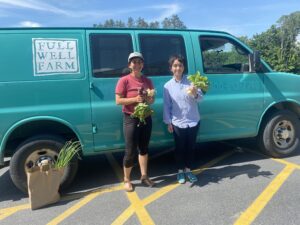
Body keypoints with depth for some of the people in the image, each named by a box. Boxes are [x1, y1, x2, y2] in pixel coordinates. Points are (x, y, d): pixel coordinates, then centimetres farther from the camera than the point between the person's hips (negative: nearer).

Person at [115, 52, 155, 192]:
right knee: (131, 151, -1)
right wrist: (135, 99, -23)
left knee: (144, 148, 14)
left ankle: (144, 176, 29)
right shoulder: (124, 80, -9)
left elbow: (151, 100, 15)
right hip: (131, 119, -5)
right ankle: (126, 180, 19)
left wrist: (149, 99, -9)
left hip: (146, 118, 5)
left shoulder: (147, 81, 7)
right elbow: (118, 101, -13)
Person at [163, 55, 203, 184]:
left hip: (193, 121, 1)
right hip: (177, 123, -1)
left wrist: (195, 94, -31)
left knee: (191, 147, 13)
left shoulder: (191, 81, -4)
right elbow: (167, 105, 0)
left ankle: (188, 170, 31)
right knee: (180, 148, 11)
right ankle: (180, 171, 29)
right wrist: (168, 122, -1)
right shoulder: (168, 85, -3)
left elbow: (200, 98, -9)